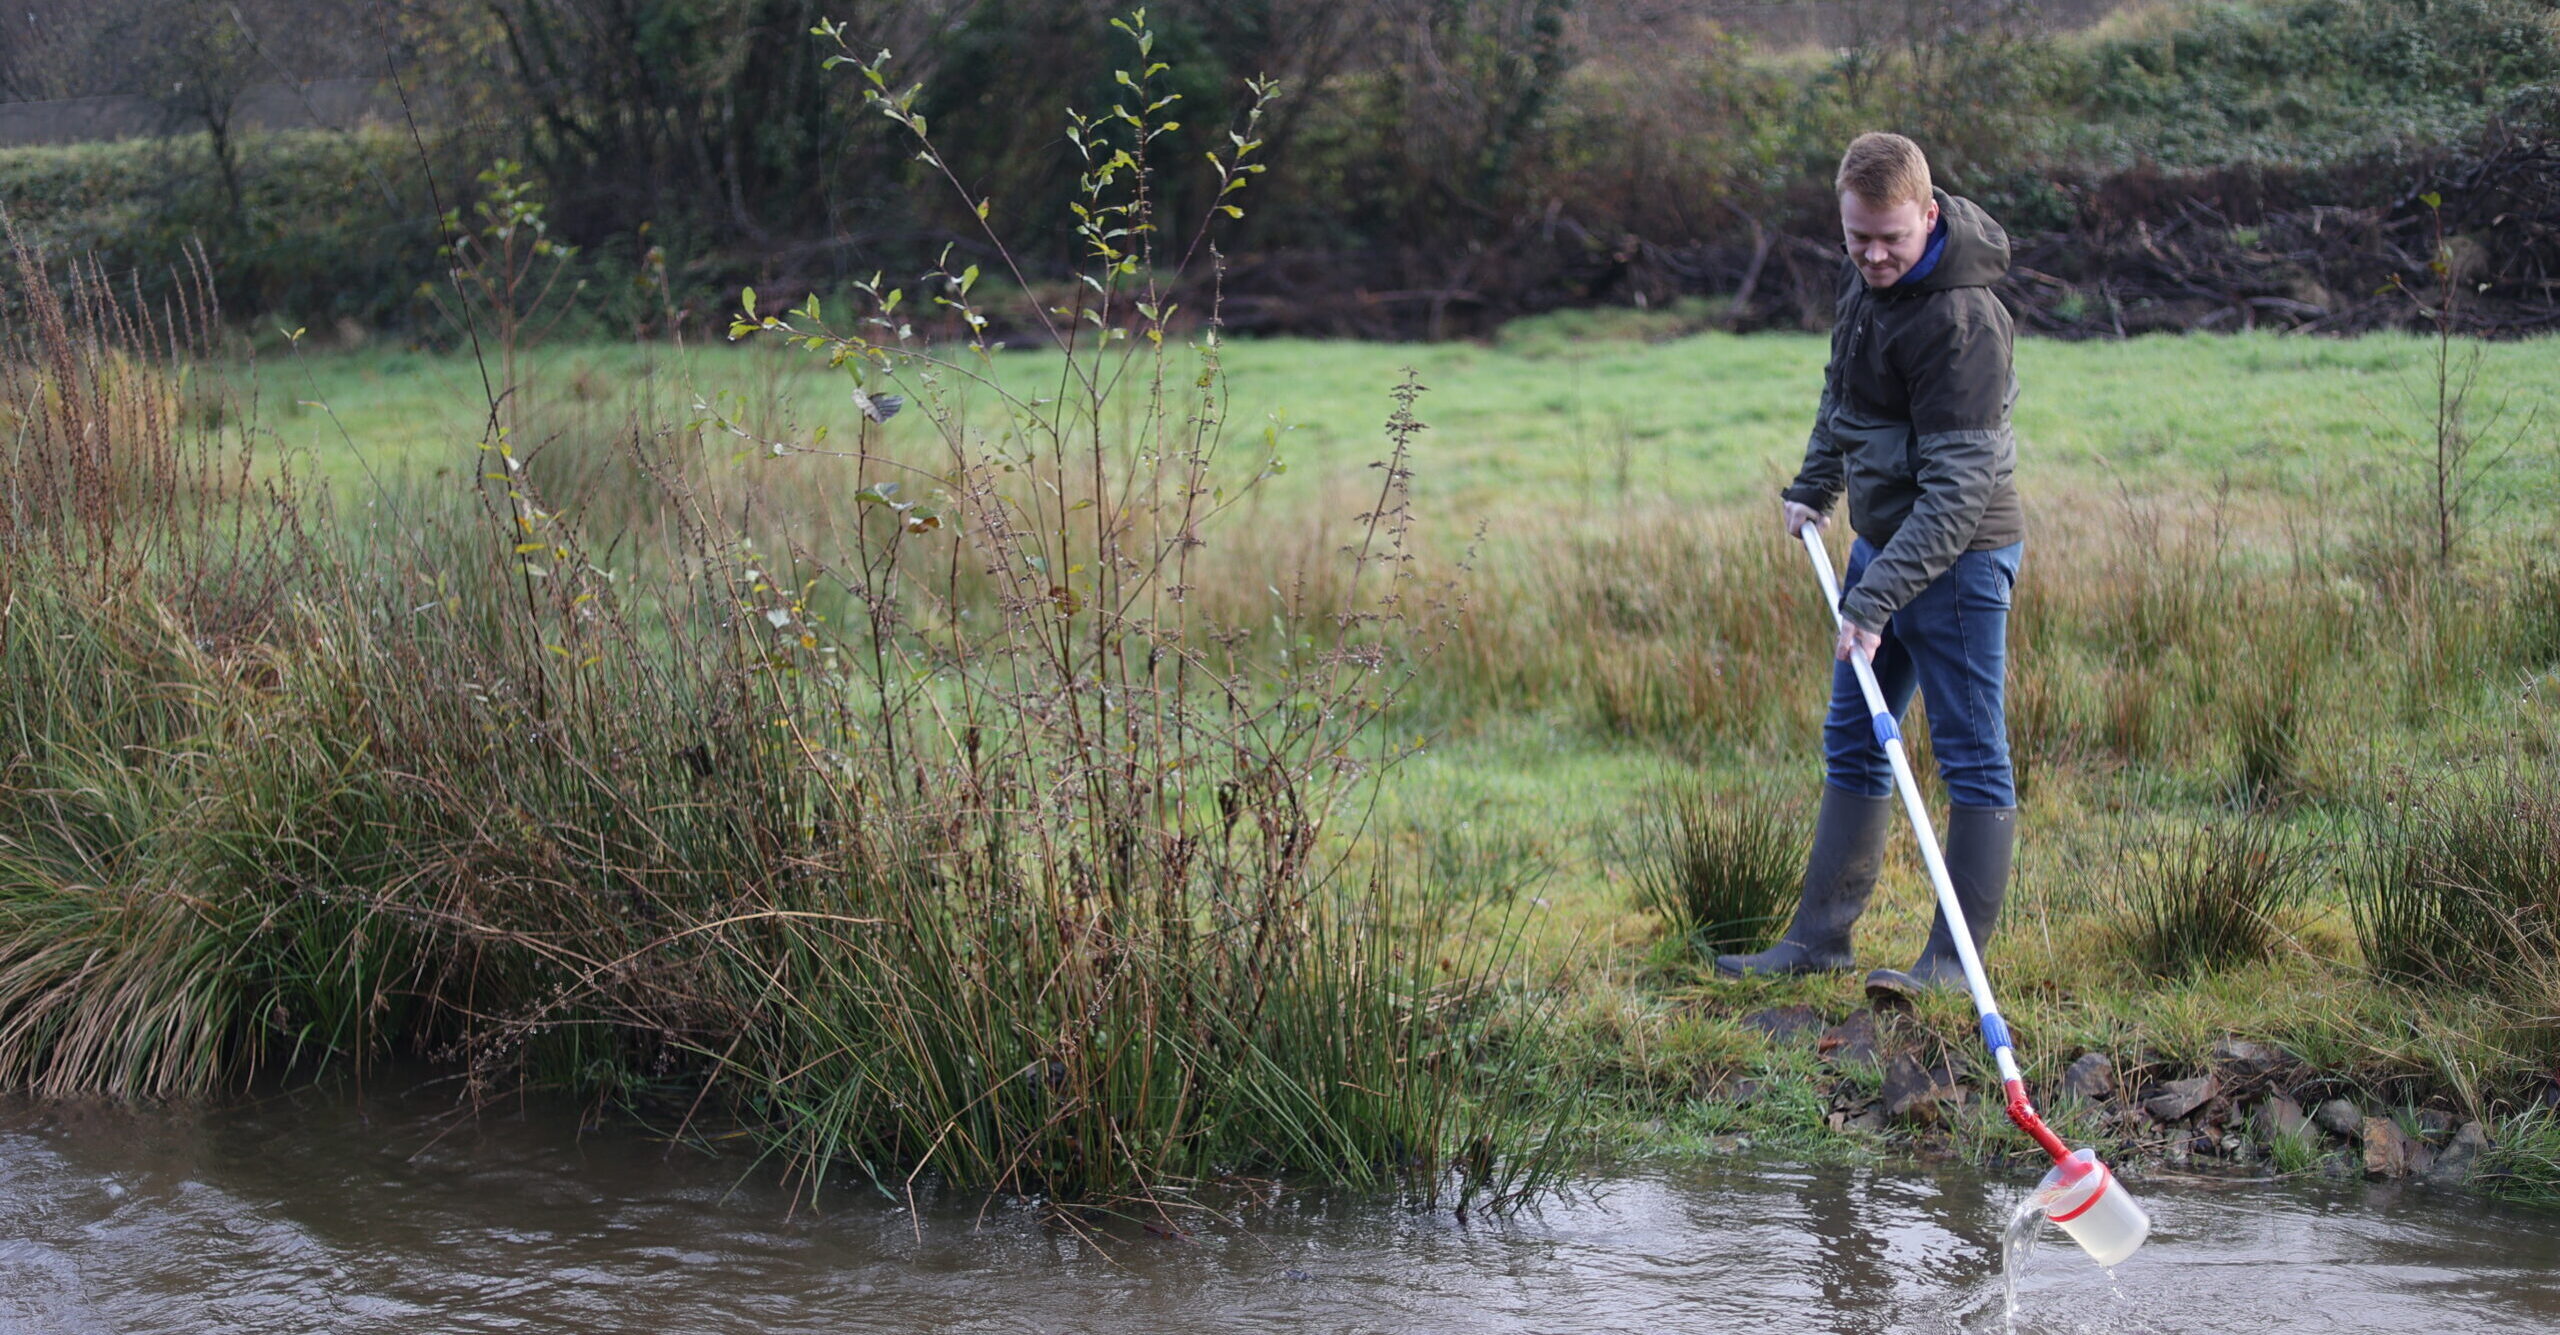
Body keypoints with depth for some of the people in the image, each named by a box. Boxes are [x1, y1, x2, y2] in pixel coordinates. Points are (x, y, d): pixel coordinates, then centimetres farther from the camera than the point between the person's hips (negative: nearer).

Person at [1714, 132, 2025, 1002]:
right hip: (1883, 540, 10)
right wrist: (1814, 488, 18)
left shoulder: (1961, 319, -25)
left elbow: (1957, 486, -27)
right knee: (1852, 742, 13)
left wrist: (1879, 597, -30)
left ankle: (1956, 959, 0)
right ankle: (1820, 937, 21)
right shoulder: (1865, 277, 2)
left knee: (1971, 752, -4)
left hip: (1958, 554, -10)